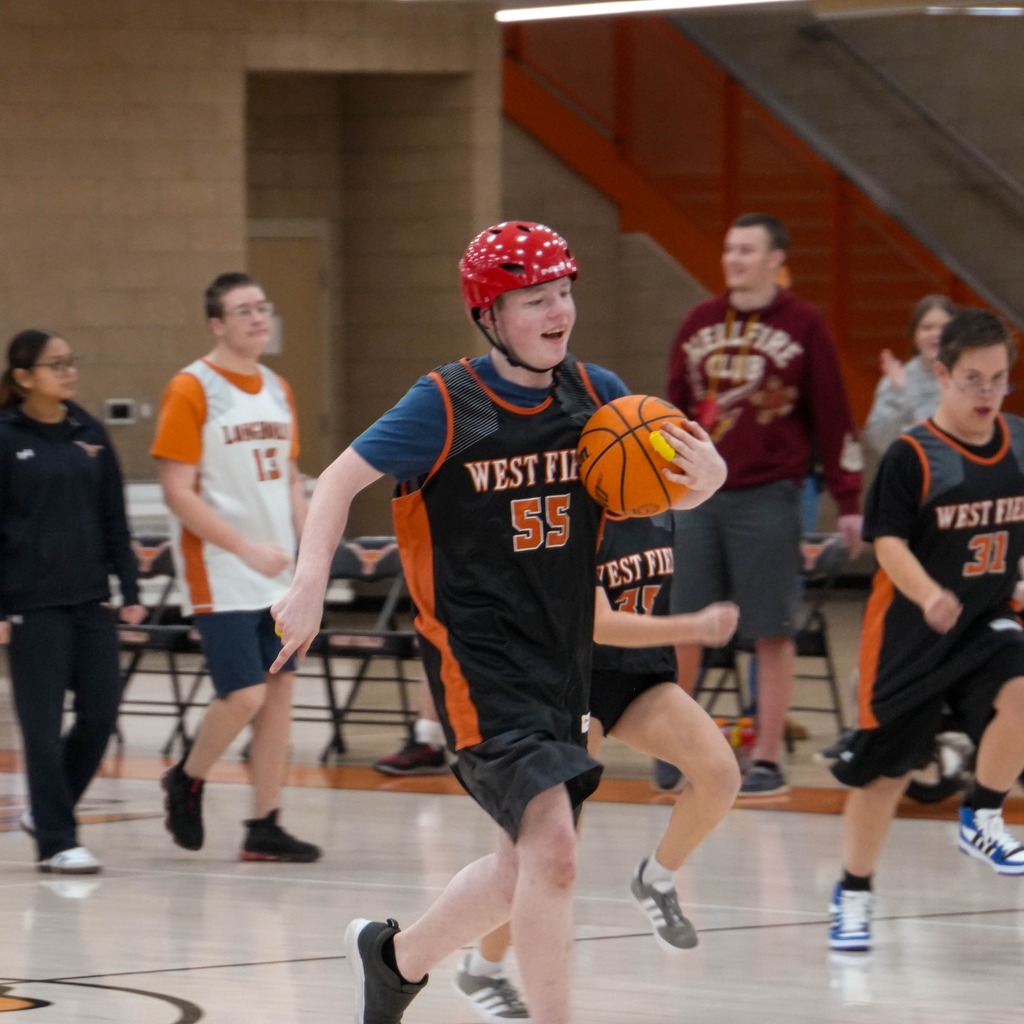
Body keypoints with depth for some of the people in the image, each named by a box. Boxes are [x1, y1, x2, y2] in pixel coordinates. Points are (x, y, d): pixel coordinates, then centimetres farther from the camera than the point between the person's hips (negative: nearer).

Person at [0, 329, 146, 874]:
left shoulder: (89, 434, 9)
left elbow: (114, 521, 13)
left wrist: (130, 591, 7)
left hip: (90, 600, 5)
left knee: (100, 714, 3)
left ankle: (44, 810, 22)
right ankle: (56, 841, 2)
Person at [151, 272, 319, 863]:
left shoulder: (277, 391, 12)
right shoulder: (192, 391, -9)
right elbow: (178, 492, -14)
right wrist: (248, 548, -19)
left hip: (278, 576, 7)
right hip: (220, 578, -7)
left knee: (279, 691, 4)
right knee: (244, 695, -12)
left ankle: (266, 826, 10)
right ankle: (188, 780, 15)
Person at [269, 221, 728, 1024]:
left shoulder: (596, 396, 2)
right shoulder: (446, 406, -11)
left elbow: (663, 486, 10)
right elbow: (344, 478, -4)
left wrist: (704, 475, -14)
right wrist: (310, 583, -16)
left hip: (563, 659, 6)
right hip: (478, 663, -6)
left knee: (527, 866, 15)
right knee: (552, 847, -21)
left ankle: (395, 956, 40)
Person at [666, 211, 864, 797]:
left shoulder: (804, 325, -2)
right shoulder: (701, 322, 10)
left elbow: (834, 418, -3)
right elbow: (677, 410, 15)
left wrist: (849, 503, -5)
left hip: (766, 499, -4)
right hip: (698, 497, 4)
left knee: (772, 633, 0)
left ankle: (769, 761, 7)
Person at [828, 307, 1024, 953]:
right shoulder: (913, 456, -13)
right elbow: (888, 541, -17)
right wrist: (928, 595, -32)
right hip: (912, 632, -3)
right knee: (886, 769, 6)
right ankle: (853, 896, 26)